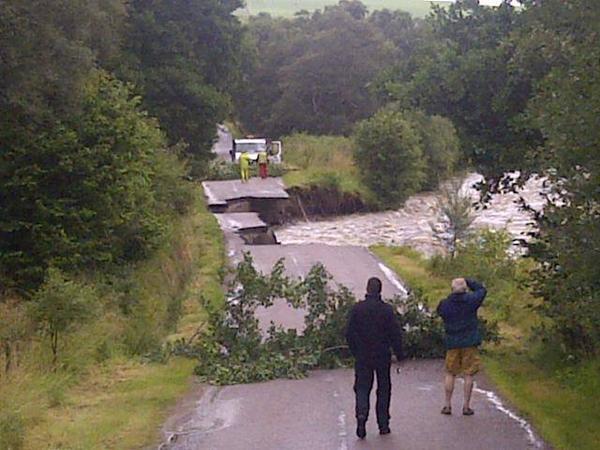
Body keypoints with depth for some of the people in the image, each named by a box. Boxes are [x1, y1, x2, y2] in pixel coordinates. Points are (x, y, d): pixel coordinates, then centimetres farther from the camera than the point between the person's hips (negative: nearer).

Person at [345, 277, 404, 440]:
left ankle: (361, 414, -19)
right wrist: (399, 353, 3)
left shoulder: (357, 308, -4)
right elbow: (395, 333, -7)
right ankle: (383, 425, 12)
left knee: (362, 387, 6)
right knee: (383, 389, 10)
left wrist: (355, 352, 11)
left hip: (362, 357, 0)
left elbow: (349, 333, -1)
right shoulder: (387, 309, -7)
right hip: (382, 356, 0)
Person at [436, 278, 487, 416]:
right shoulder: (470, 300, -9)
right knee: (469, 374, 4)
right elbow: (482, 290, 6)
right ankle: (466, 406, 5)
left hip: (452, 343, 2)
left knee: (450, 374, 11)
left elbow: (440, 312, 13)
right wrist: (468, 281, 11)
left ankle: (447, 405, 12)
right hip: (470, 342, -2)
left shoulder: (445, 304, -6)